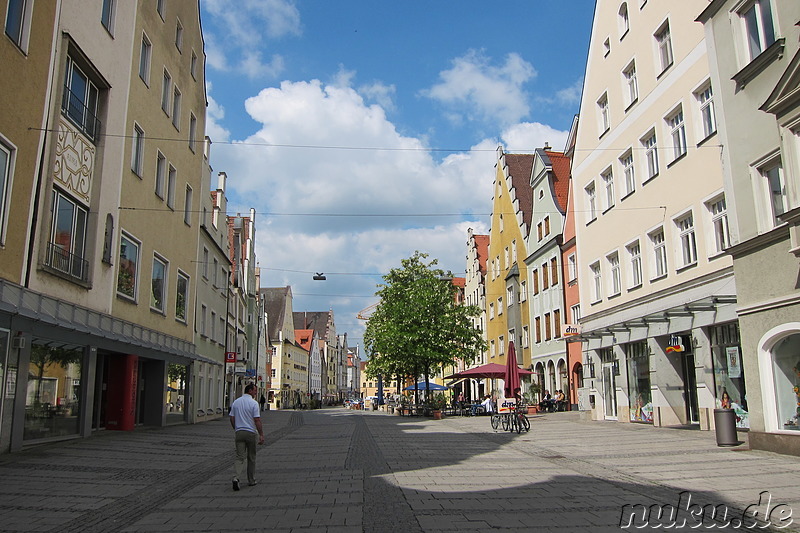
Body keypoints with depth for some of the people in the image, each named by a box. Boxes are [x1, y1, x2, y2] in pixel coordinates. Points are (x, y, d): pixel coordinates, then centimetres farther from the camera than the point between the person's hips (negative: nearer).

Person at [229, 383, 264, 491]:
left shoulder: (236, 402, 7)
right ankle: (251, 480, 19)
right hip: (251, 432, -4)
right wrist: (261, 434, -11)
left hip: (239, 432, 4)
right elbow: (257, 420, -14)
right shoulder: (254, 403, -10)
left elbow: (232, 419, 10)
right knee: (251, 458, 10)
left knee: (240, 457, 2)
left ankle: (236, 477, -19)